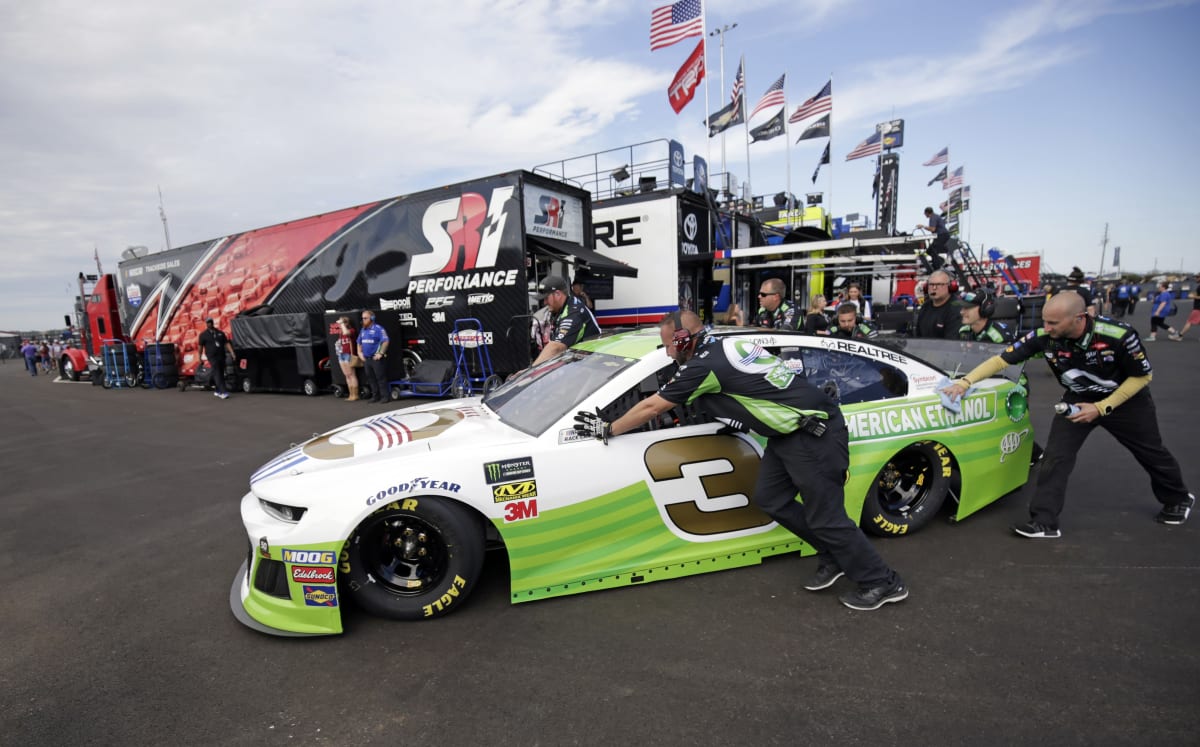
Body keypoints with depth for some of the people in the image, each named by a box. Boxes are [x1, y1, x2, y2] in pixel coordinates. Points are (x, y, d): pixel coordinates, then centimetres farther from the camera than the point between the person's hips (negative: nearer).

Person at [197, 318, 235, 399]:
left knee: (221, 374, 9)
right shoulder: (203, 334, 4)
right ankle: (223, 392, -20)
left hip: (221, 356, 4)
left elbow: (227, 343, 6)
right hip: (212, 357, -4)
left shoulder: (220, 333, 13)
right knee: (217, 374, -12)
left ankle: (218, 391, 23)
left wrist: (232, 353, -4)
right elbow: (200, 346, 3)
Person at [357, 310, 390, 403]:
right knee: (371, 378, 11)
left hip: (376, 358, -8)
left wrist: (381, 353, -20)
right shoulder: (363, 330, 16)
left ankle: (385, 396, -2)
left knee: (381, 378, -6)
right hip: (366, 359, 8)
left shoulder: (378, 328, -9)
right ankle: (375, 396, 18)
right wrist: (360, 352, 14)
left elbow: (385, 341, -17)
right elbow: (359, 342, 26)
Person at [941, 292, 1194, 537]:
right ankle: (1045, 522, -8)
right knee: (1056, 456, -12)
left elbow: (1142, 376, -18)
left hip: (1126, 398, -1)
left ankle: (1178, 498, 50)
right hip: (1078, 400, 1)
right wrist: (965, 381, -37)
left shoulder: (1119, 335, -33)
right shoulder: (1044, 337, -29)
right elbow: (1001, 359, -25)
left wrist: (1101, 408, -24)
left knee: (1151, 452, 20)